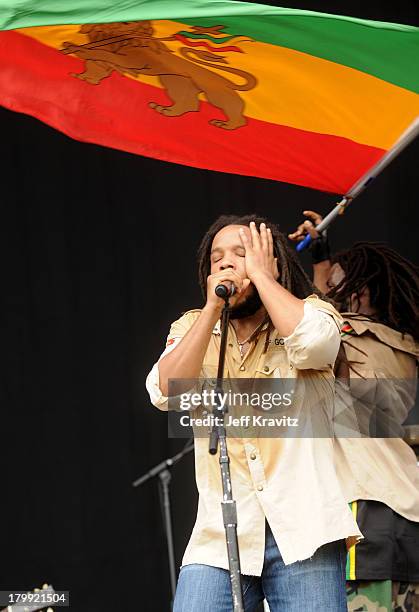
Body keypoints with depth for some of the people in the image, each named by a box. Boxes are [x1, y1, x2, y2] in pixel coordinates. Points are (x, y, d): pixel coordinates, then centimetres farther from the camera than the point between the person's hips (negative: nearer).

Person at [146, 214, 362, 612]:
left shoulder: (309, 313, 8)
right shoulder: (192, 329, 15)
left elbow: (312, 342, -17)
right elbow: (165, 393, -3)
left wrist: (259, 273, -3)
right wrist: (213, 308, -4)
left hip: (304, 530, -2)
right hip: (219, 536, 2)